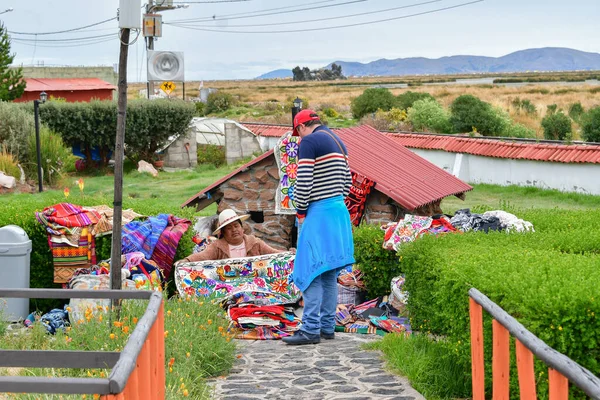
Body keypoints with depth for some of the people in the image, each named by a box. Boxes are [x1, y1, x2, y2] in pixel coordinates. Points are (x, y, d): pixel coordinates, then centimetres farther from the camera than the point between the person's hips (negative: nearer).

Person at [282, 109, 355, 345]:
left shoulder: (309, 142, -10)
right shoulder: (339, 142, 17)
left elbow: (304, 183, -16)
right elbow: (347, 183, 19)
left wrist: (300, 212, -4)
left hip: (319, 214, -9)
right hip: (339, 211, 9)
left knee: (310, 271, -7)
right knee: (329, 272, 12)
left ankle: (310, 330, -8)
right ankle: (328, 326, 16)